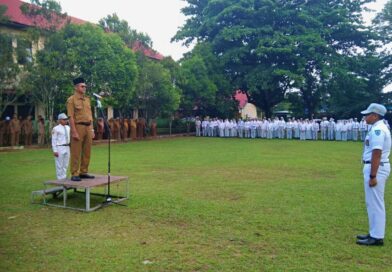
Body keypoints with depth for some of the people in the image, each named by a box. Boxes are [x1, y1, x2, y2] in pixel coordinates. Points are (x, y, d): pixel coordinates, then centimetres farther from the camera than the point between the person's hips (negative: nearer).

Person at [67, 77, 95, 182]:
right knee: (76, 152, -3)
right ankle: (74, 174, 2)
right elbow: (71, 117, -12)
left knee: (87, 152, 9)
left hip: (88, 127, 7)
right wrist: (74, 132, -18)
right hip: (78, 127, -7)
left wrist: (92, 130, 13)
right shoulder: (71, 99, -6)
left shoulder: (87, 99, 15)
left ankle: (83, 172, 19)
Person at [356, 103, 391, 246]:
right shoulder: (378, 128, 14)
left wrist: (372, 175, -24)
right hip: (377, 167, 11)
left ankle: (377, 237, 4)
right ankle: (374, 233, 27)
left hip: (376, 168, -11)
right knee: (372, 202, 17)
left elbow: (377, 153, -24)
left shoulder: (377, 129, -18)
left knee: (375, 203, -4)